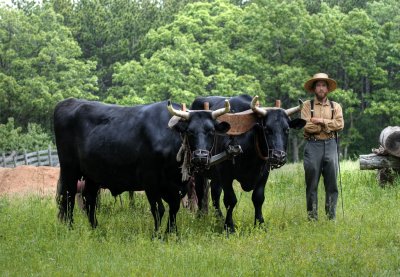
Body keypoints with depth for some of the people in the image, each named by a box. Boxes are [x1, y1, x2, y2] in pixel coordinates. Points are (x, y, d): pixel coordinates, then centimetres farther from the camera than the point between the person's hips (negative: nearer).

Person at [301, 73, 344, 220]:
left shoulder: (335, 106, 14)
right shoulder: (307, 106, 7)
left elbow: (340, 124, -3)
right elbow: (307, 126, -8)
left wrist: (321, 121, -8)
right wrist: (329, 126, -4)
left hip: (330, 146, 2)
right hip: (312, 146, -2)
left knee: (332, 182, 0)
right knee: (312, 183, 0)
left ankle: (331, 216, 6)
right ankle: (312, 217, 4)